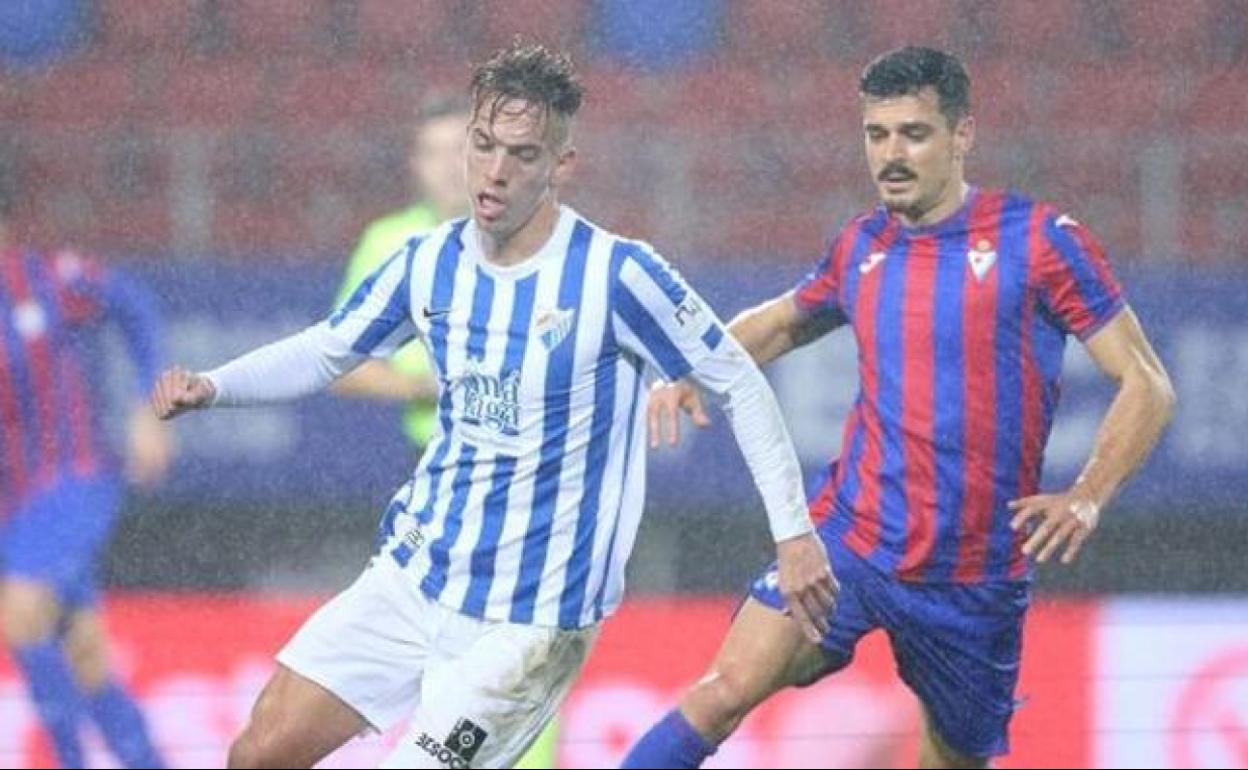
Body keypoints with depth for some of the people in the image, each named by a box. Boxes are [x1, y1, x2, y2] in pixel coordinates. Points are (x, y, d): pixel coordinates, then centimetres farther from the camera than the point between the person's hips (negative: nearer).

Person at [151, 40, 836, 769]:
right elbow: (325, 351, 15)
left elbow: (740, 382, -8)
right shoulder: (429, 264, 0)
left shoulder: (614, 273, -17)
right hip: (415, 574, 6)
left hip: (527, 618, -6)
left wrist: (794, 530, -9)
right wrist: (211, 387, -1)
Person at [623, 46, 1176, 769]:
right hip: (849, 540, 2)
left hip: (974, 576, -2)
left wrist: (1088, 498, -20)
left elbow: (1148, 385, -5)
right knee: (722, 694, -17)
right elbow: (781, 321, 28)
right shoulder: (862, 246, 7)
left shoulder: (1040, 239, -6)